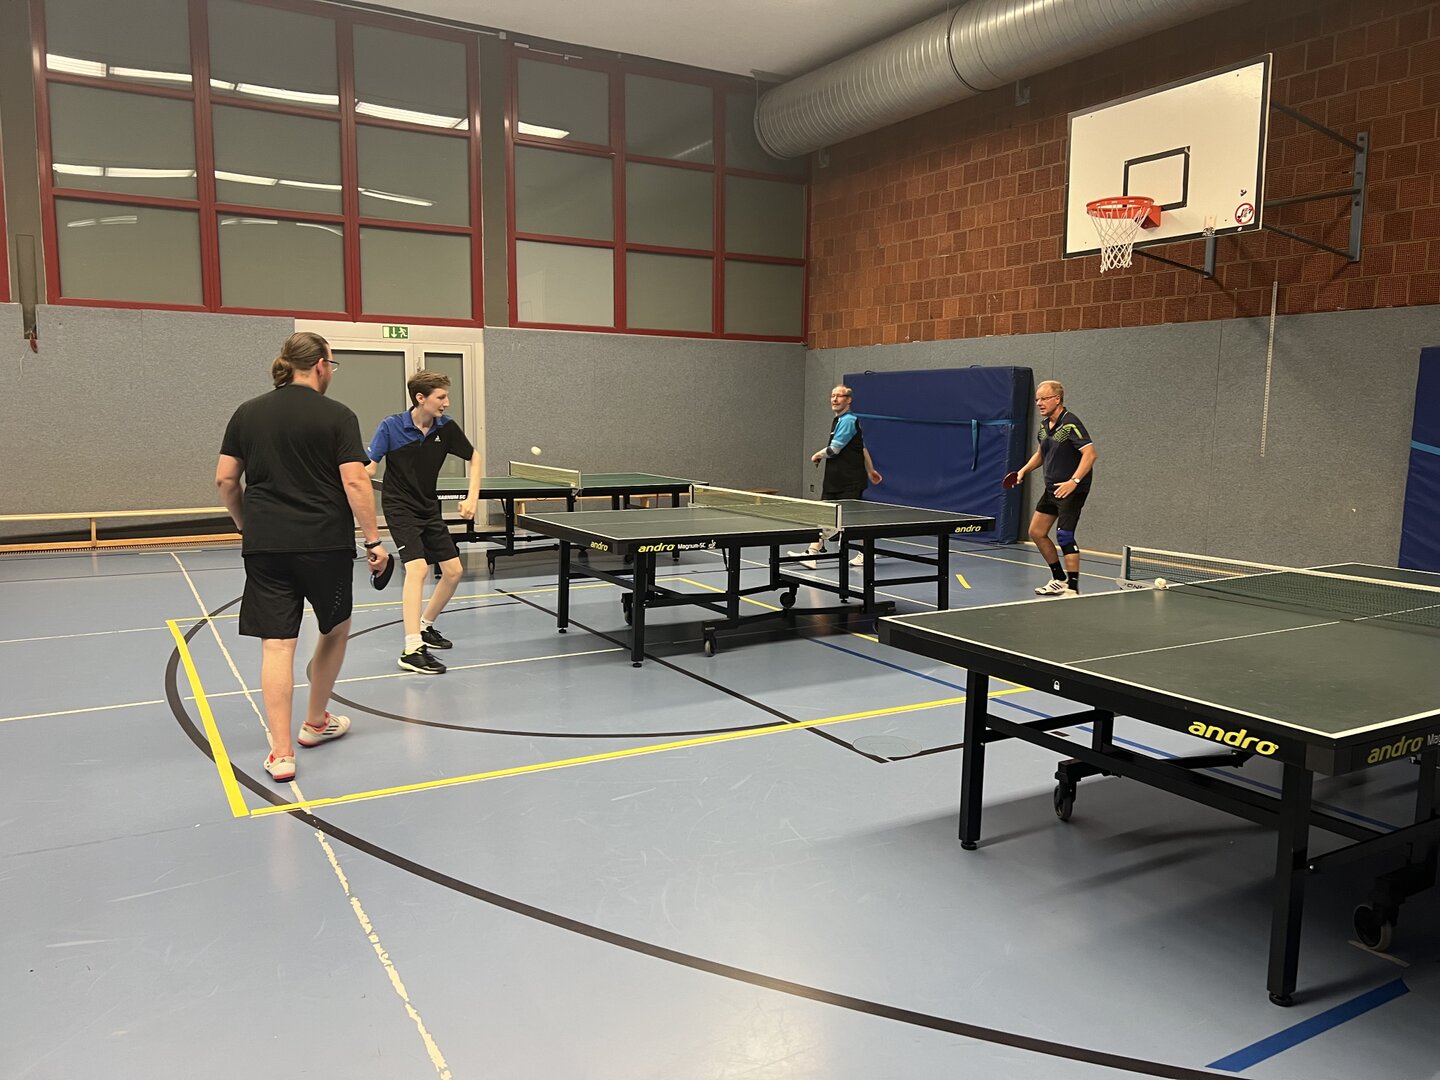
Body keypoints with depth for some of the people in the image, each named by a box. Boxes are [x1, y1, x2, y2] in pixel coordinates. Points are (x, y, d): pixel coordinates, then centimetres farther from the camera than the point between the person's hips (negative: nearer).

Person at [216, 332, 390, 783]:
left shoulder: (248, 413, 8)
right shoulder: (337, 416, -5)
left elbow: (225, 479, 8)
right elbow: (355, 483, -12)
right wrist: (373, 540, -7)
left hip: (265, 545, 3)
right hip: (325, 543, -3)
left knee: (276, 645, 3)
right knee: (335, 629, 19)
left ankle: (281, 753, 2)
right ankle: (315, 723, 33)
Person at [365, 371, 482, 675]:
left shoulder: (446, 427, -5)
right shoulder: (391, 427, -16)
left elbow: (474, 457, 7)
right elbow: (368, 467, -18)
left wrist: (472, 498, -3)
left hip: (429, 507, 6)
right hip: (400, 508, -6)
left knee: (453, 571, 7)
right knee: (417, 568, -23)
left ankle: (425, 627, 30)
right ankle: (412, 650, -23)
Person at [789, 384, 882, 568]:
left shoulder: (848, 420, -14)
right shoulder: (838, 420, 16)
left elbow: (834, 449, -19)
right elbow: (862, 448, 22)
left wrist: (817, 455, 1)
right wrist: (870, 470, 27)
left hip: (850, 482, -9)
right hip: (834, 481, 9)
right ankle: (813, 552, -1)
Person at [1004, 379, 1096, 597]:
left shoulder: (1070, 424, -18)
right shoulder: (1044, 426, 9)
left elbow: (1090, 453, -25)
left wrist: (1074, 481, -33)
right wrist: (1023, 470, 11)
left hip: (1072, 489, -9)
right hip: (1051, 489, 9)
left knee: (1064, 535, -14)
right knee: (1036, 532, 11)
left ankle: (1073, 589, -7)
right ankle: (1059, 579, 24)